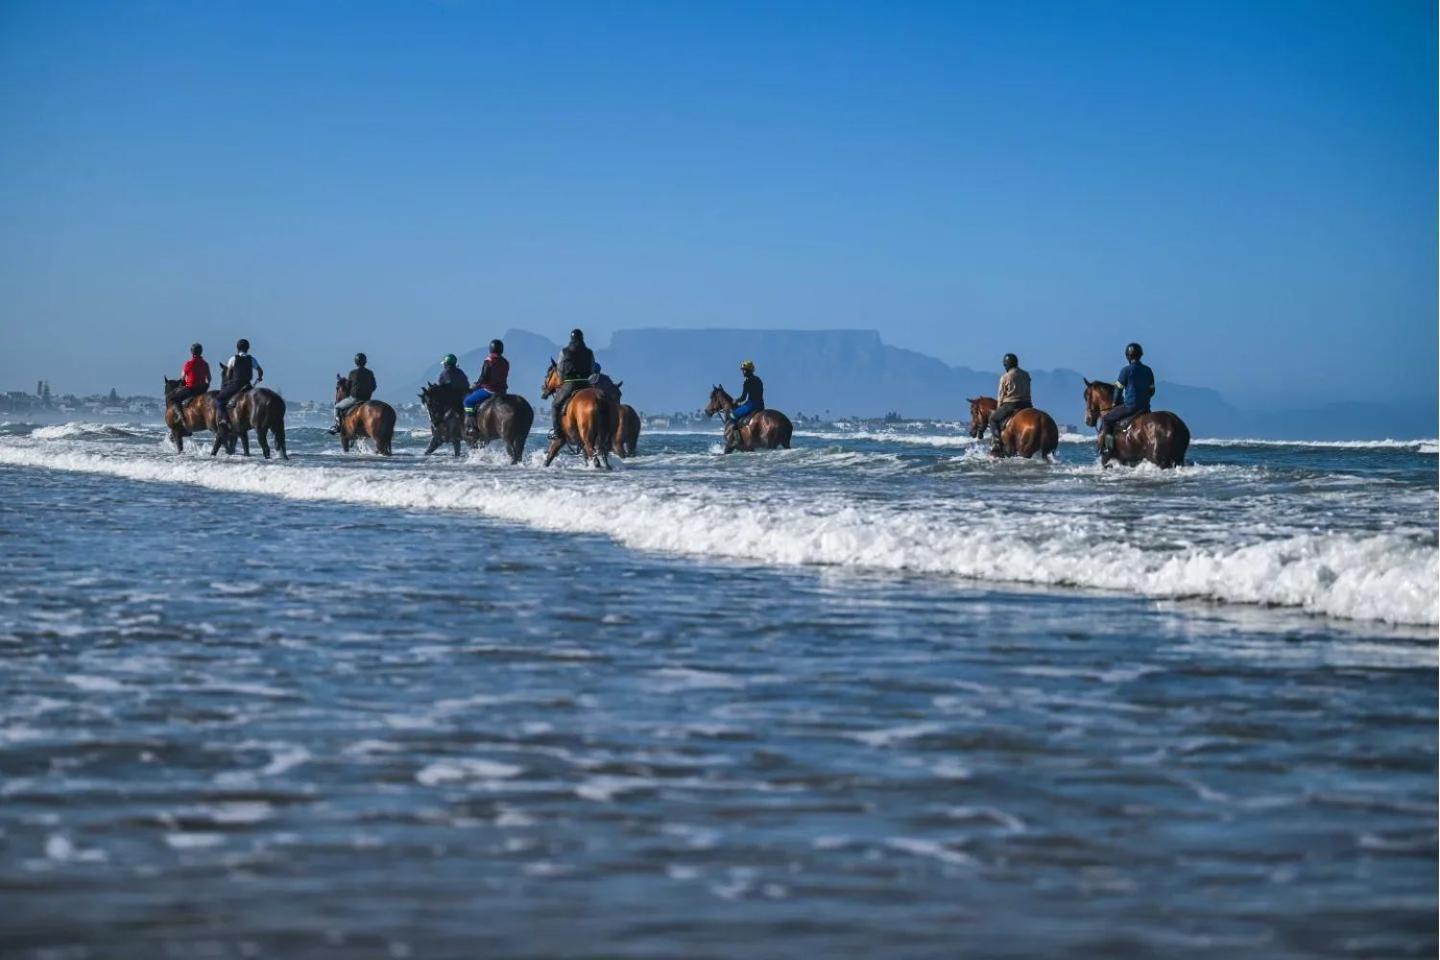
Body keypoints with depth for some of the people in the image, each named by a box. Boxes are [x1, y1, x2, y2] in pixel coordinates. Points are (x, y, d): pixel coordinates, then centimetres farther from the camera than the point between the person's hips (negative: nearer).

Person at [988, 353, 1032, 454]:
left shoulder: (1005, 377, -7)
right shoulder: (1026, 375, 10)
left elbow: (1000, 395, -1)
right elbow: (1027, 392, 14)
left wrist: (998, 408, 13)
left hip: (1010, 405, -5)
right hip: (1026, 404, 5)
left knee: (993, 419, 12)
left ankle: (996, 445, -3)